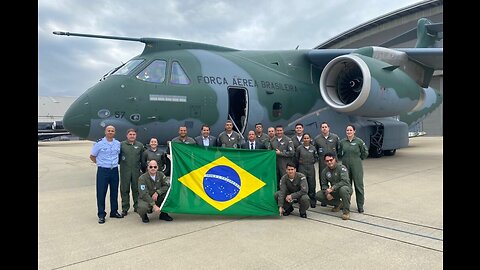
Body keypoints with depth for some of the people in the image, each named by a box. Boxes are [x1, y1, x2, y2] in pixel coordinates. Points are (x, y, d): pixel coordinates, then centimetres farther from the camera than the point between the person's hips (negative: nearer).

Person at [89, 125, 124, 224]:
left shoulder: (118, 143, 6)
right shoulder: (99, 143, -5)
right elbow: (92, 156, 2)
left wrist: (115, 163, 9)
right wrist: (100, 163, 0)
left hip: (114, 170, 4)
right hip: (103, 171, -4)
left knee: (114, 192, 12)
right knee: (101, 193, 0)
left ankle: (114, 212, 25)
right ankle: (101, 215, 9)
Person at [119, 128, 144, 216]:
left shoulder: (140, 145, 8)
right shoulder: (121, 145, 2)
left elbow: (142, 159, 9)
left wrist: (142, 168, 5)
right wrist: (121, 164, 0)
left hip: (136, 171, 1)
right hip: (125, 171, -1)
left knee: (136, 189, 8)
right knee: (124, 190, 5)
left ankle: (137, 206, 20)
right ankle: (125, 208, 13)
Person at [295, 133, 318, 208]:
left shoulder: (313, 148, 3)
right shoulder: (299, 148, -2)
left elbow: (316, 157, 15)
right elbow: (296, 157, 10)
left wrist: (312, 161, 4)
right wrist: (300, 162, 3)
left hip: (311, 168, 1)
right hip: (302, 168, -1)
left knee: (312, 185, 4)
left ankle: (312, 202, 14)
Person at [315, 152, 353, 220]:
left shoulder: (341, 168, -17)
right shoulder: (324, 171, -1)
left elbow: (345, 181, -29)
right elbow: (324, 184, 4)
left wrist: (332, 188, -33)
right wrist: (327, 193, -16)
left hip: (346, 190, -5)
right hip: (334, 192, 6)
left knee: (343, 189, -41)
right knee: (318, 195, -12)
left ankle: (346, 211, -22)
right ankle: (338, 204, 7)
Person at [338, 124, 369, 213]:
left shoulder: (359, 141, -4)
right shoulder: (342, 142, 4)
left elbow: (365, 153, 6)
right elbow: (339, 153, 18)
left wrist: (359, 159, 5)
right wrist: (344, 159, 10)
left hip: (357, 167, -2)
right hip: (345, 166, 3)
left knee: (359, 185, 0)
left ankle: (360, 206, 9)